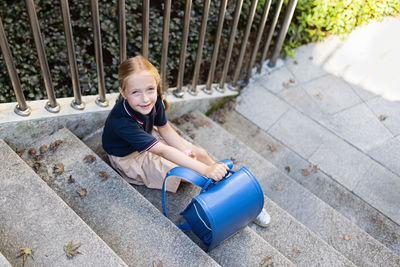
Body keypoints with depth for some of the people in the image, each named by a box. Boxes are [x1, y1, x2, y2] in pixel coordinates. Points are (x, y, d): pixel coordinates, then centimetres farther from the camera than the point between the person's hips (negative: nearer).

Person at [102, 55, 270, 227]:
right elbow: (162, 151, -42)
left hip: (149, 137, 6)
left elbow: (165, 128, -2)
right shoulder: (122, 121, -39)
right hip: (128, 157, -6)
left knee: (199, 153, -4)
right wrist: (205, 170, -46)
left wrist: (185, 151, -16)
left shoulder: (154, 100, -20)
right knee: (185, 172, -18)